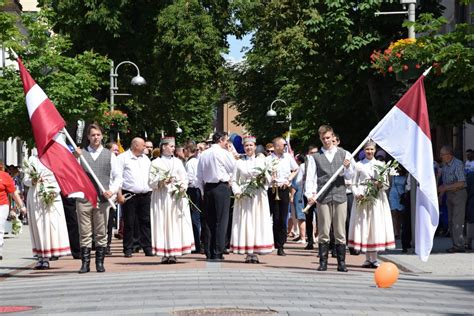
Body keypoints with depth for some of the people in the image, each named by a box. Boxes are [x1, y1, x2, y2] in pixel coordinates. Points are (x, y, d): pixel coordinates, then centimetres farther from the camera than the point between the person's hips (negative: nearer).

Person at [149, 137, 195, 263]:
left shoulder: (177, 161, 15)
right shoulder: (156, 163, 5)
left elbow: (184, 178, 11)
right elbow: (151, 181, 0)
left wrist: (183, 187, -8)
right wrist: (162, 182, -17)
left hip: (177, 197, 3)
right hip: (161, 198, -3)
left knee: (176, 223, -3)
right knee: (163, 224, -5)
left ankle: (173, 254, -2)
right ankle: (164, 254, -4)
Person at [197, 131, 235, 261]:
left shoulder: (203, 154, 8)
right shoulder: (224, 153, -8)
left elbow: (199, 176, 11)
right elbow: (233, 169, 2)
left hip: (207, 188, 6)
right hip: (222, 187, -5)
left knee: (210, 221, 9)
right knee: (221, 221, -3)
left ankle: (209, 252, 10)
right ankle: (217, 253, -6)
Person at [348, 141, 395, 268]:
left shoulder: (380, 164, 11)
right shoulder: (359, 165, 9)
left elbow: (386, 184, 10)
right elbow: (354, 183, 8)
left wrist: (380, 185, -10)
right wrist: (357, 194, -9)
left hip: (377, 198, 0)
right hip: (362, 198, 0)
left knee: (376, 226, -5)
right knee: (363, 226, -3)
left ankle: (374, 258, -2)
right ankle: (368, 258, 3)